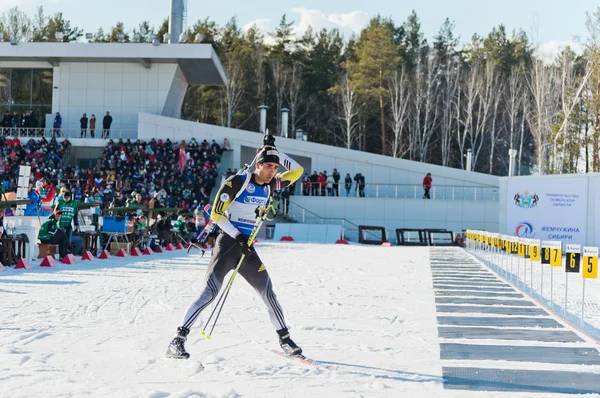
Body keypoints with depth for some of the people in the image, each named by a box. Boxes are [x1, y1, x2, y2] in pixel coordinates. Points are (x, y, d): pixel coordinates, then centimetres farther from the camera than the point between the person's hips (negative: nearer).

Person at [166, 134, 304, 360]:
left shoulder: (270, 186, 8)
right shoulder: (236, 182, -10)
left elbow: (297, 171, 12)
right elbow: (216, 214, -11)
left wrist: (274, 151, 2)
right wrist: (238, 237, -19)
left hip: (248, 249, 6)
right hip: (227, 244, -6)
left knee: (268, 294, 3)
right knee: (210, 293, -15)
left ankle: (285, 341, 15)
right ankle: (177, 341, -15)